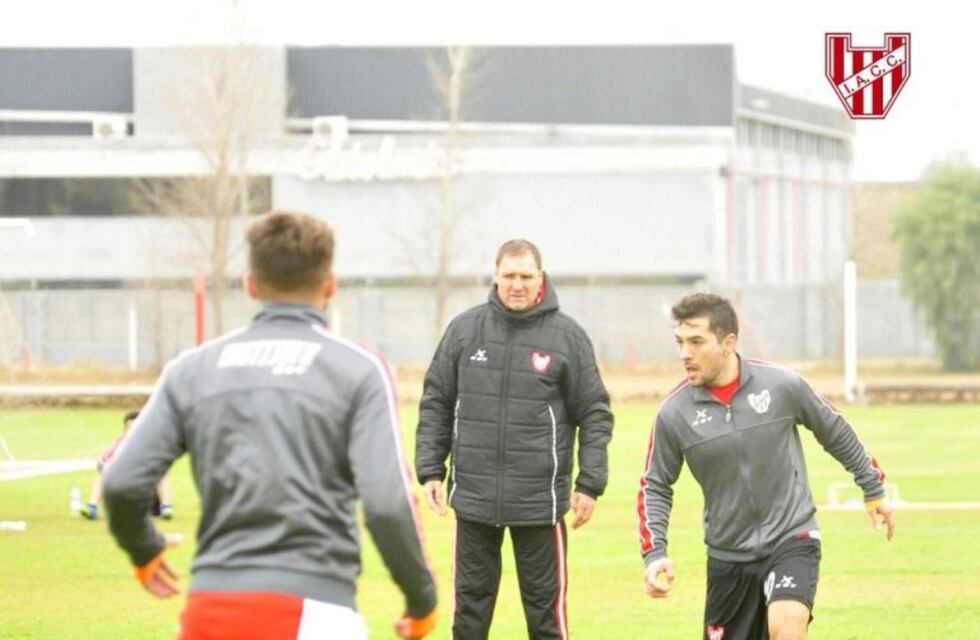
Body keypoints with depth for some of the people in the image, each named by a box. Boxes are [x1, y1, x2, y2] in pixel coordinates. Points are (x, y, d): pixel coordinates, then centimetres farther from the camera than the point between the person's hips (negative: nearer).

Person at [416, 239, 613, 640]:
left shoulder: (567, 336, -1)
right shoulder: (465, 330, 4)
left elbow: (595, 414, 1)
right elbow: (436, 404, 10)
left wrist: (590, 483, -5)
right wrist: (430, 469, 3)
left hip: (540, 500, -2)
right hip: (473, 496, 2)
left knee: (544, 605, 4)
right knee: (471, 601, 9)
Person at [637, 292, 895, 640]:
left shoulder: (781, 384, -11)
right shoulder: (674, 413, -10)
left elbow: (834, 431, 7)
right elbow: (654, 487, 3)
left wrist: (873, 489, 15)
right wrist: (654, 553, -10)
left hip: (791, 537, -2)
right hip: (728, 554, 2)